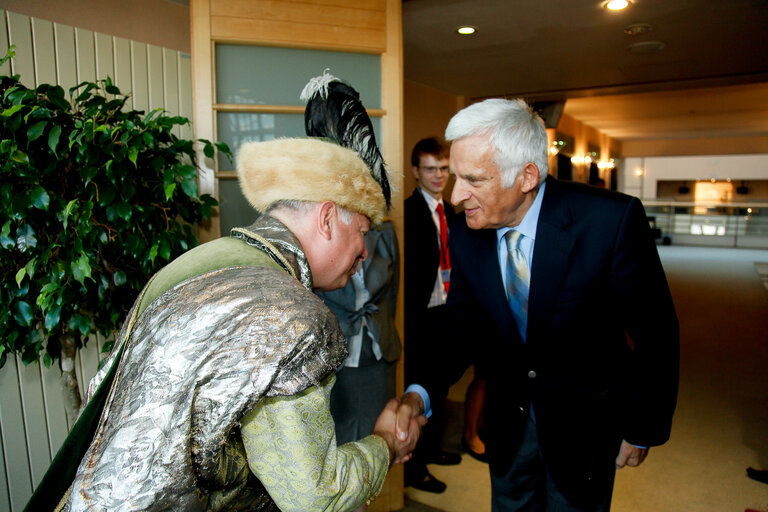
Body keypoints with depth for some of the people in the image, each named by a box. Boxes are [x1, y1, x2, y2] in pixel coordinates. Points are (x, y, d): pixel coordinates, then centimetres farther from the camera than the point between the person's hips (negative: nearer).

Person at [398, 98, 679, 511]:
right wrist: (419, 392, -22)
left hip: (584, 420, -3)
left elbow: (654, 333, -16)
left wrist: (644, 430, -7)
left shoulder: (612, 220, -27)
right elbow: (461, 324, -5)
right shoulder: (465, 235, -14)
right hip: (507, 421, 4)